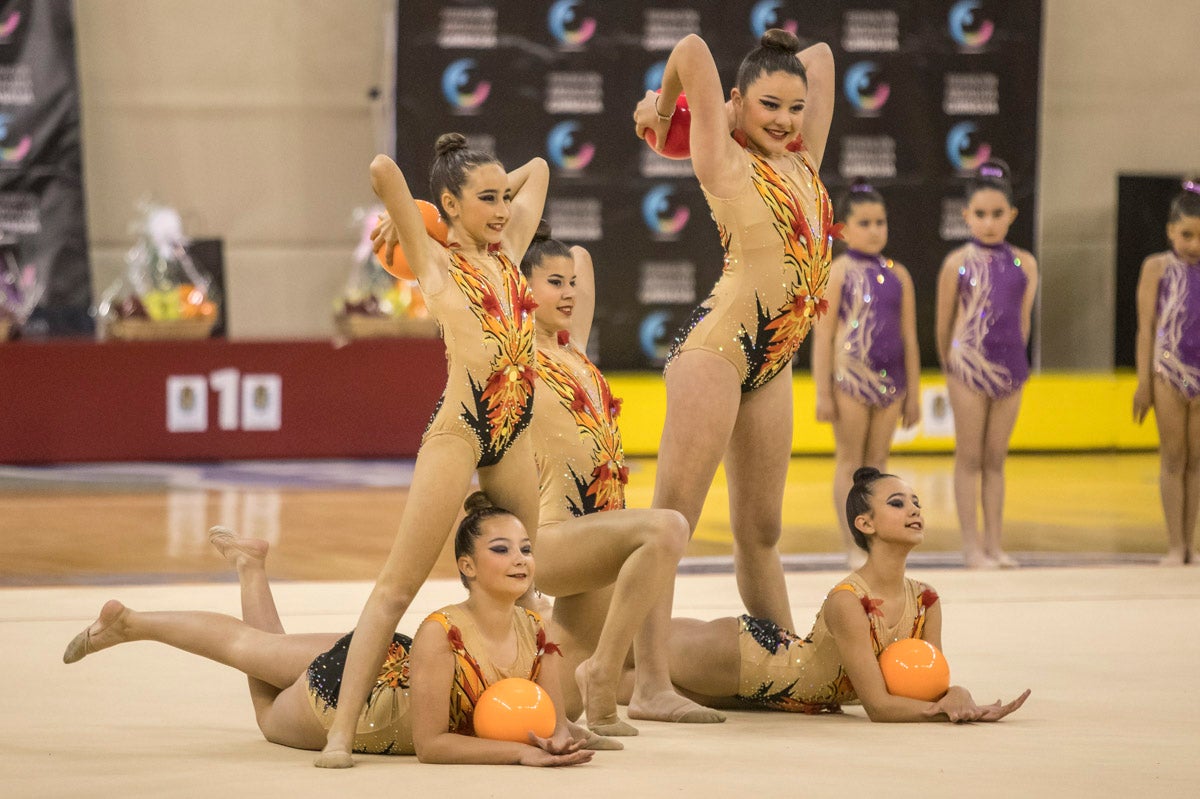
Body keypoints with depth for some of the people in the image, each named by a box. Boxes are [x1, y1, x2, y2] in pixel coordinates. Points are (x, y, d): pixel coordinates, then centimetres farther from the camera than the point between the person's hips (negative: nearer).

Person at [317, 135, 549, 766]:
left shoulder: (507, 253, 15)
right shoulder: (434, 262, -1)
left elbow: (537, 169, 28)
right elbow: (382, 168, -12)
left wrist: (496, 190, 26)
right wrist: (404, 220, 5)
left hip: (514, 436, 7)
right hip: (458, 431, -7)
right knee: (399, 584, -10)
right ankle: (342, 731, -13)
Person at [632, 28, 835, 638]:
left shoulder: (803, 160, 14)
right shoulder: (727, 163, -5)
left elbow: (819, 56, 24)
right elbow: (692, 50, -12)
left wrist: (757, 98, 23)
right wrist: (663, 111, 5)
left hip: (771, 364, 8)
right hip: (717, 346, -8)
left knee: (760, 530, 15)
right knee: (673, 521, -11)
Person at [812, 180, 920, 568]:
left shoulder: (897, 275, 8)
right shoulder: (837, 272, -5)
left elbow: (909, 336, 11)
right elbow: (823, 335, -6)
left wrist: (913, 393, 9)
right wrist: (823, 393, -10)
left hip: (890, 380, 4)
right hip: (850, 377, -4)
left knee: (877, 462, 8)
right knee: (850, 462, 1)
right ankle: (851, 546, 3)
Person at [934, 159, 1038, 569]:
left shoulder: (1024, 264, 4)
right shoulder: (958, 263, -4)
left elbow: (1022, 321, 12)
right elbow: (944, 324, 3)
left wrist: (1013, 360, 13)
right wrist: (950, 365, 9)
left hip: (1010, 369, 3)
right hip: (970, 367, -3)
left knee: (996, 460, 8)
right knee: (969, 460, 2)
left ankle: (994, 544, 10)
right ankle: (971, 545, 4)